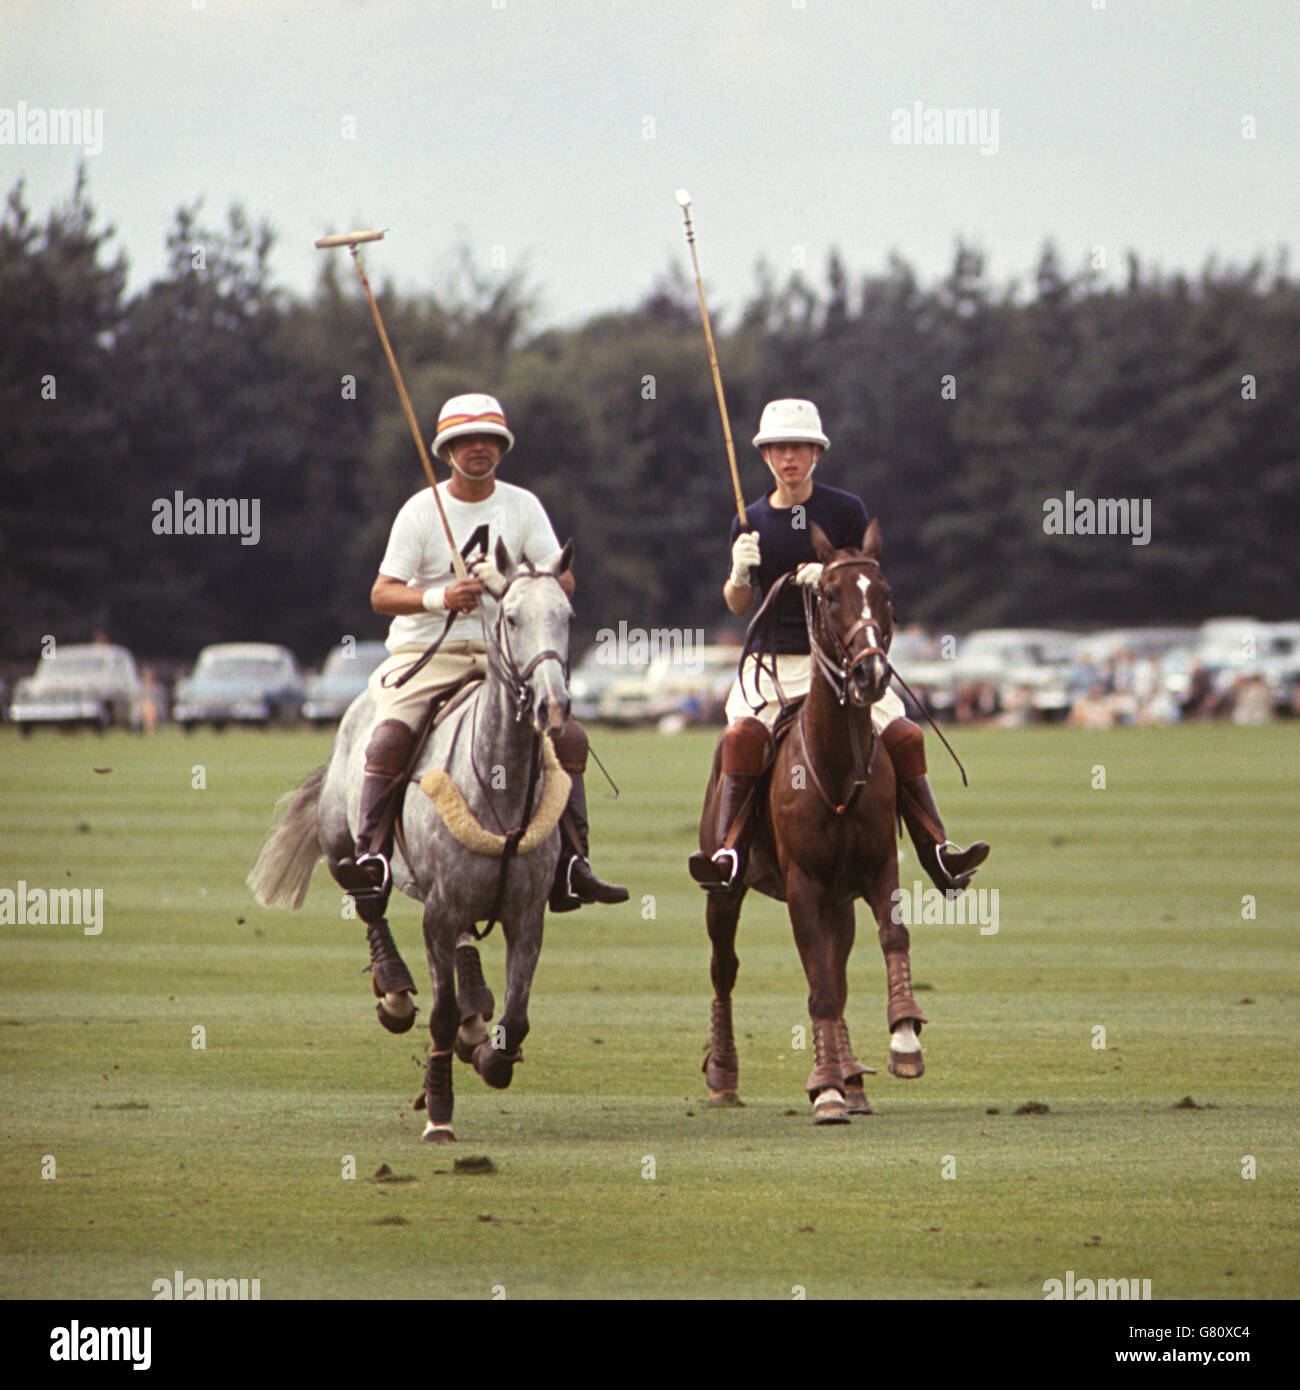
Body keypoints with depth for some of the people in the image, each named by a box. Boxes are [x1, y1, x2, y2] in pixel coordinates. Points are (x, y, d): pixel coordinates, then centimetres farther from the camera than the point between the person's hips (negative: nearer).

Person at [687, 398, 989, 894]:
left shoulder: (846, 511, 3)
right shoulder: (751, 521, 7)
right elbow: (738, 604, 12)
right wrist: (739, 574, -11)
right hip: (772, 661, 0)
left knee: (905, 737, -15)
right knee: (742, 735, -28)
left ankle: (936, 853, -8)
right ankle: (728, 856, -34)